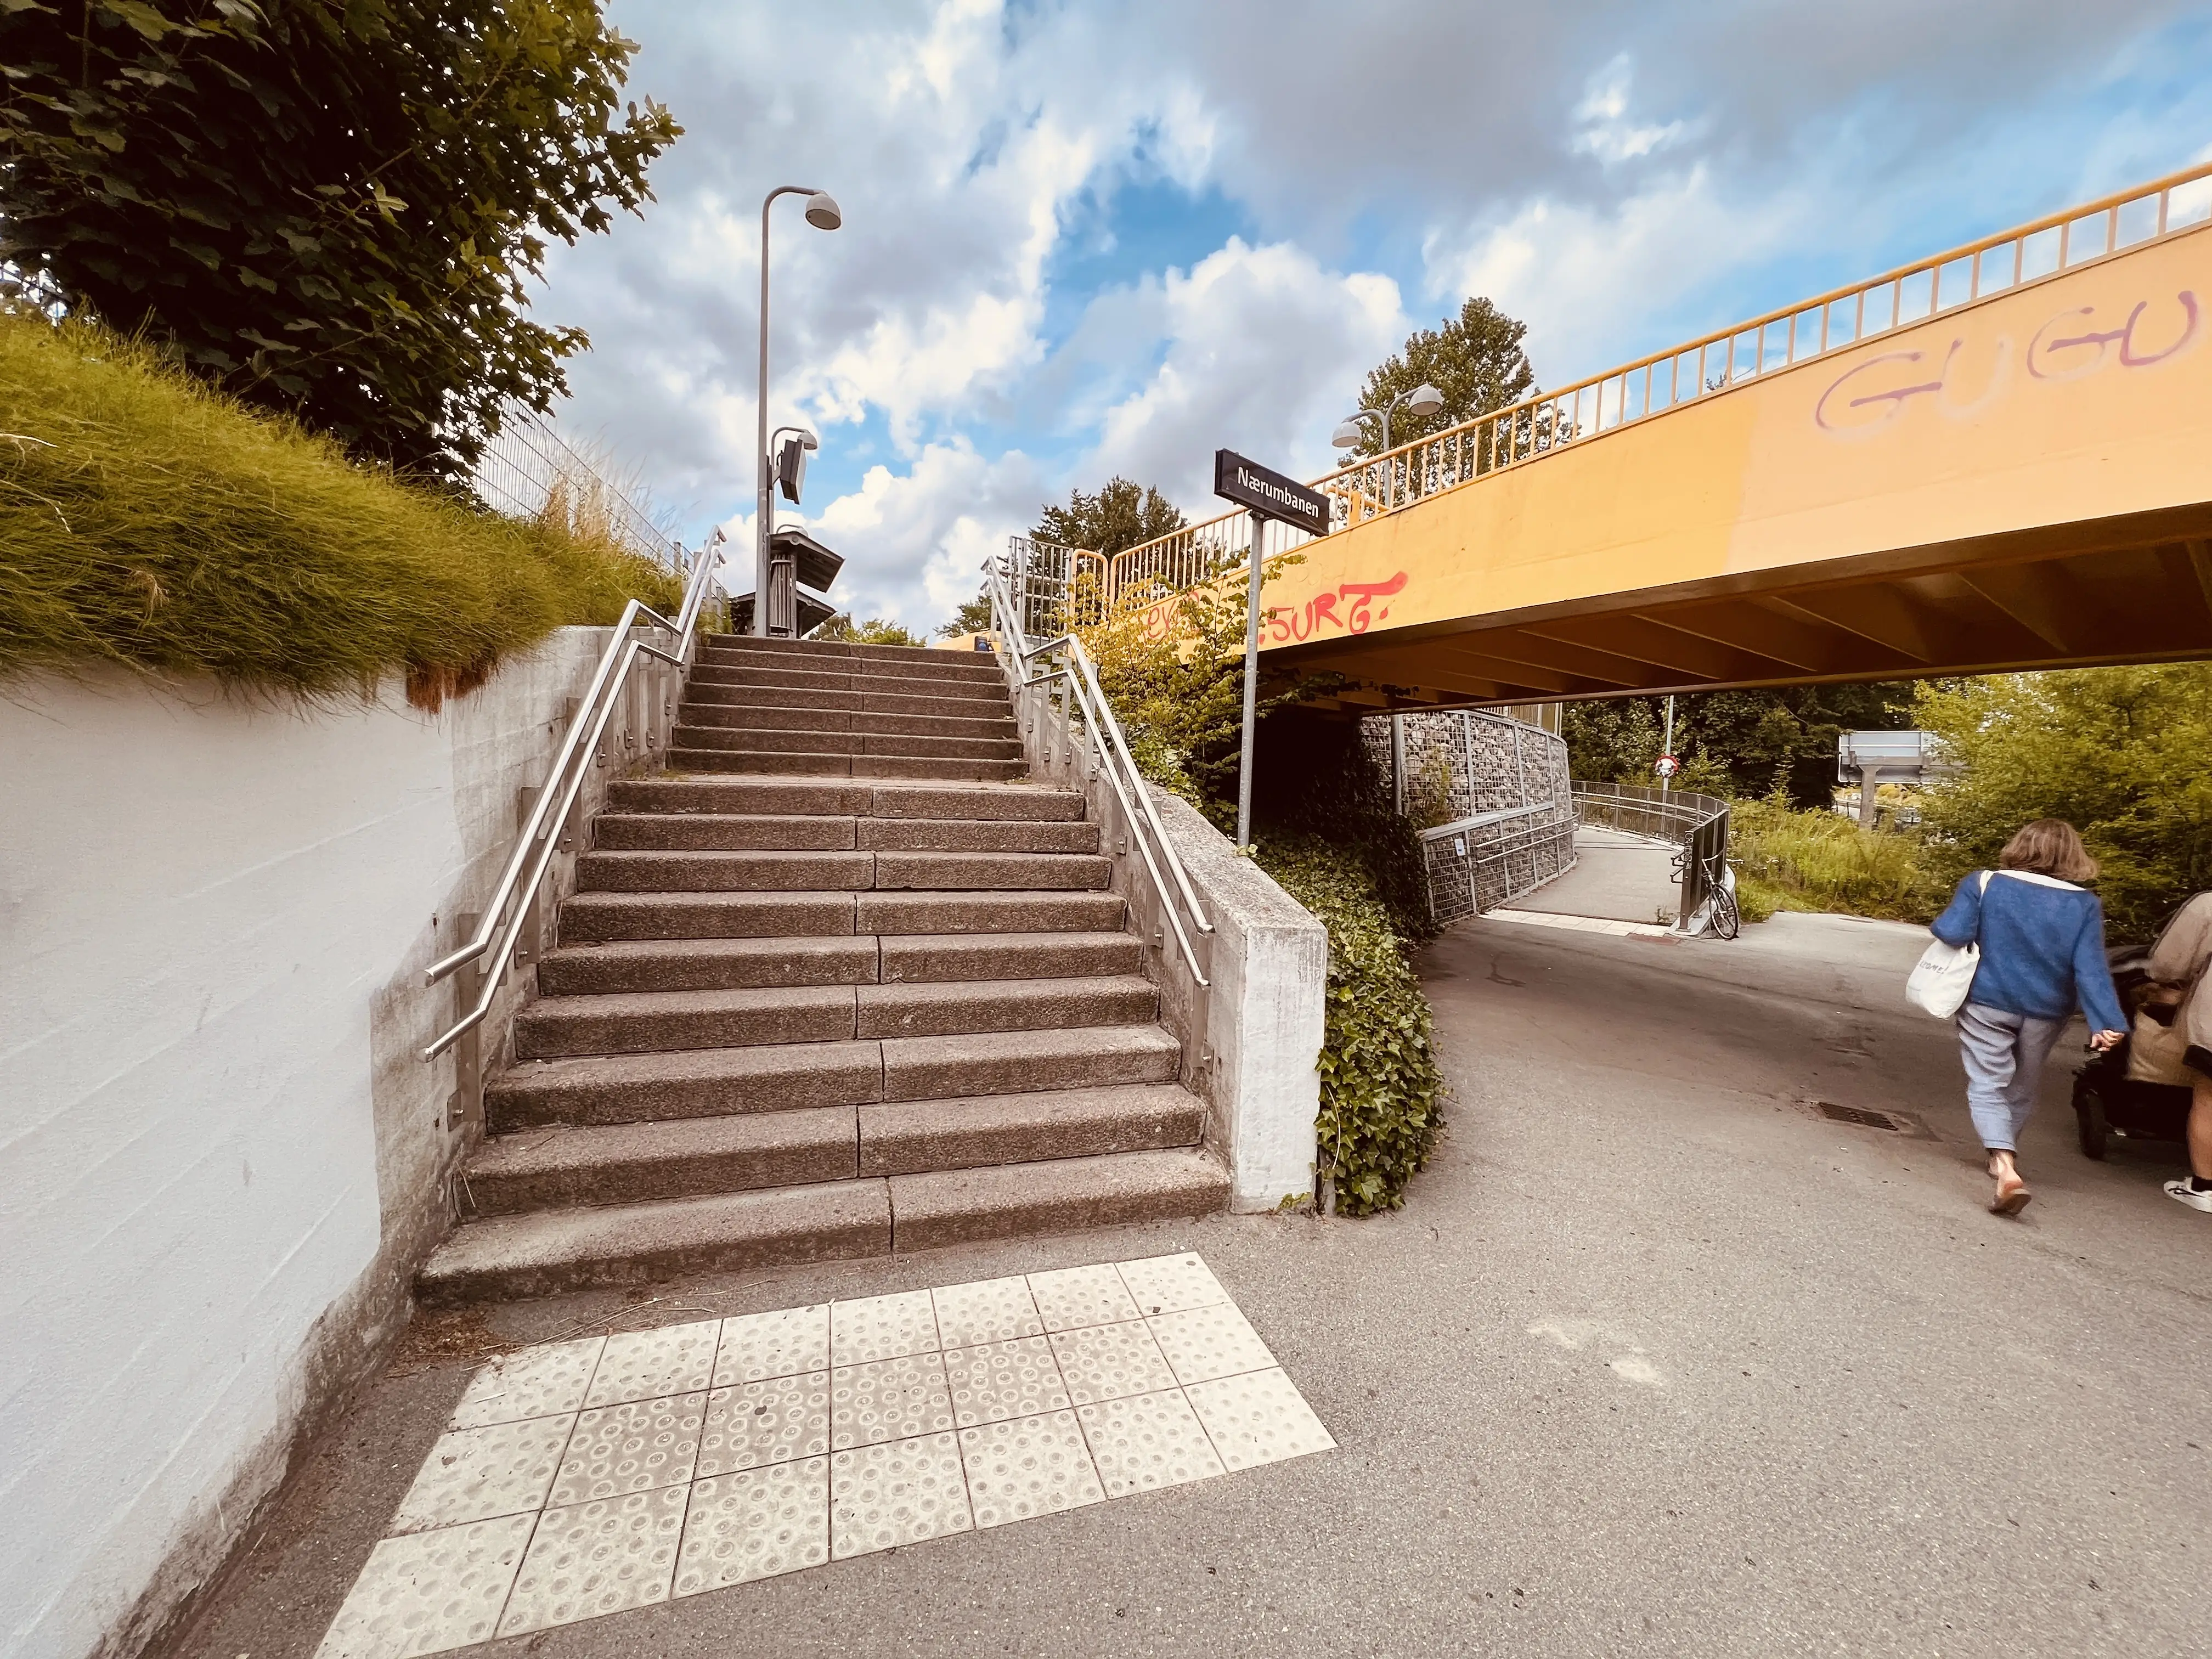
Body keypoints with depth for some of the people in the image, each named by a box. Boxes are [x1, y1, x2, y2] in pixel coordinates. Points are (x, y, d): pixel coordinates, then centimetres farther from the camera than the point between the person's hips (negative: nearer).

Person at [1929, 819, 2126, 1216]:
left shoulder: (1984, 884, -11)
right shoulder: (2084, 905, -4)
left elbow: (1954, 932, -19)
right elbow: (2091, 969, -10)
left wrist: (1940, 926, 3)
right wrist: (2107, 1022, -11)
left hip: (1987, 1004, -3)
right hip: (2046, 1013, 3)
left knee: (1988, 1085, 2)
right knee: (2022, 1088, 21)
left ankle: (2006, 1167, -17)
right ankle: (2005, 1154, 37)